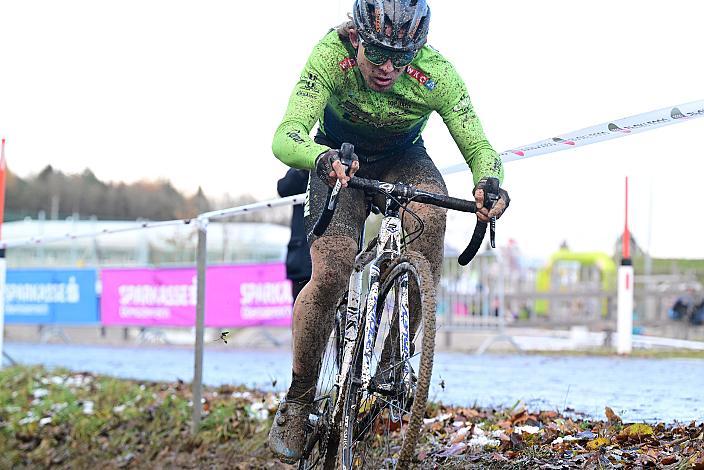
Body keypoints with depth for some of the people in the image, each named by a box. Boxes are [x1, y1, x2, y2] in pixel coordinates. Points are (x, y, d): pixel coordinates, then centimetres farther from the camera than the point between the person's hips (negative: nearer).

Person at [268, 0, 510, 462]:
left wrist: (489, 182, -49)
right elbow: (286, 136, -40)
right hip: (341, 159, -1)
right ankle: (298, 399, -1)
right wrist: (321, 159, -62)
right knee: (330, 274, -22)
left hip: (402, 159, 1)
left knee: (430, 211, -34)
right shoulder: (333, 53, -32)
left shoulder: (437, 73, -29)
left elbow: (478, 147, -25)